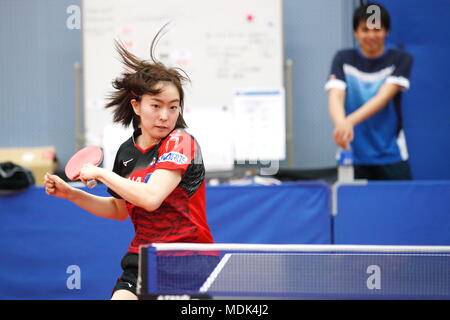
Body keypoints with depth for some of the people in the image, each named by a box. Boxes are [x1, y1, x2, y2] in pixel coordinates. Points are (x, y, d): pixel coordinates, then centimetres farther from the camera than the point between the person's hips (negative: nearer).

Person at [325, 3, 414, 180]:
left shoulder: (401, 59, -2)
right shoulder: (343, 59, 2)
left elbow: (383, 97, -17)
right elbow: (335, 96, -14)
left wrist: (350, 121, -34)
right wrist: (341, 123, -37)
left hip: (390, 157, -1)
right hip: (354, 157, 1)